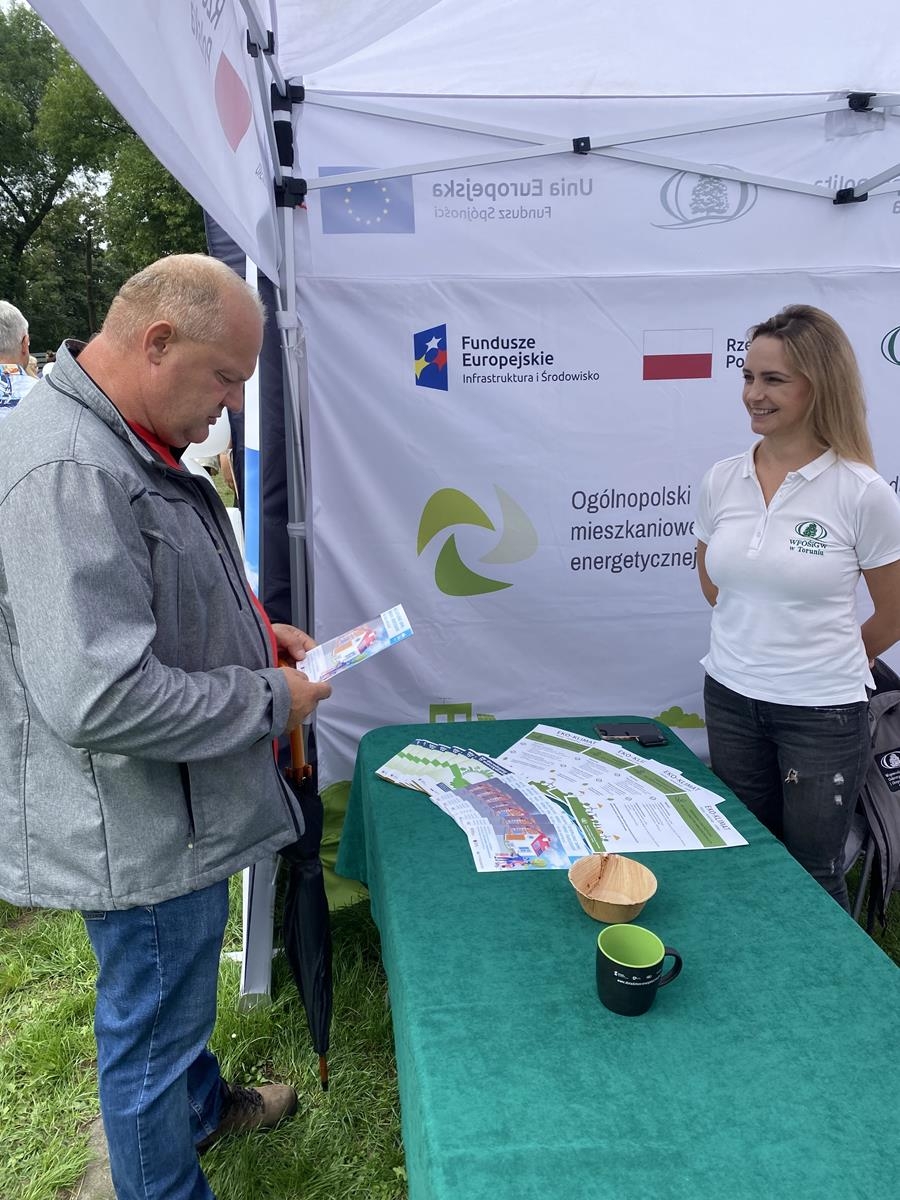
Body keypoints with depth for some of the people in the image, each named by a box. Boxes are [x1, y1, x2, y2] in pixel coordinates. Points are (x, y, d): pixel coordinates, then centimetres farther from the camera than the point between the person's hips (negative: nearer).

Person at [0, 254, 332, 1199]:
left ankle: (202, 1103, 56)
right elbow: (99, 699, -35)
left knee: (177, 992, 32)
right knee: (151, 1027, 14)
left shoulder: (124, 447, 6)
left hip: (174, 812, 11)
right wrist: (269, 698, -22)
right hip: (138, 832, -10)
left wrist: (251, 628, 5)